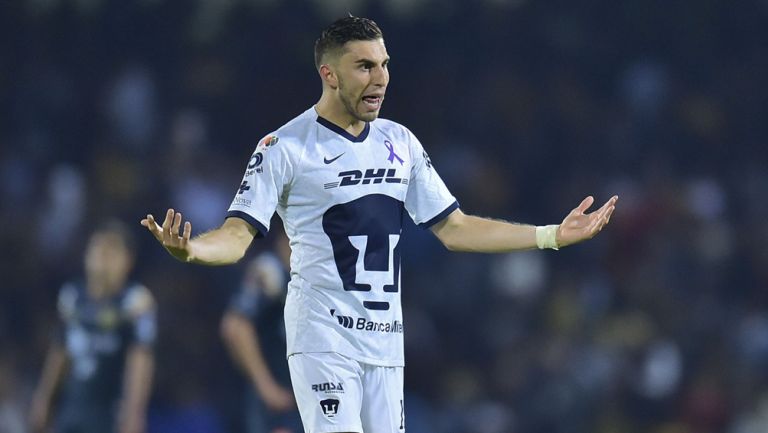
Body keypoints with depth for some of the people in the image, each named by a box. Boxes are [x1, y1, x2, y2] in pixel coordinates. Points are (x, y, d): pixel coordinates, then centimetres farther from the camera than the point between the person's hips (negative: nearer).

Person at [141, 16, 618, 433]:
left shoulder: (400, 142, 12)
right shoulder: (285, 147, -6)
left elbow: (455, 229, 16)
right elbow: (238, 235, -11)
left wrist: (553, 235, 11)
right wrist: (192, 250, -34)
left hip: (386, 339, 6)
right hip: (324, 338, -6)